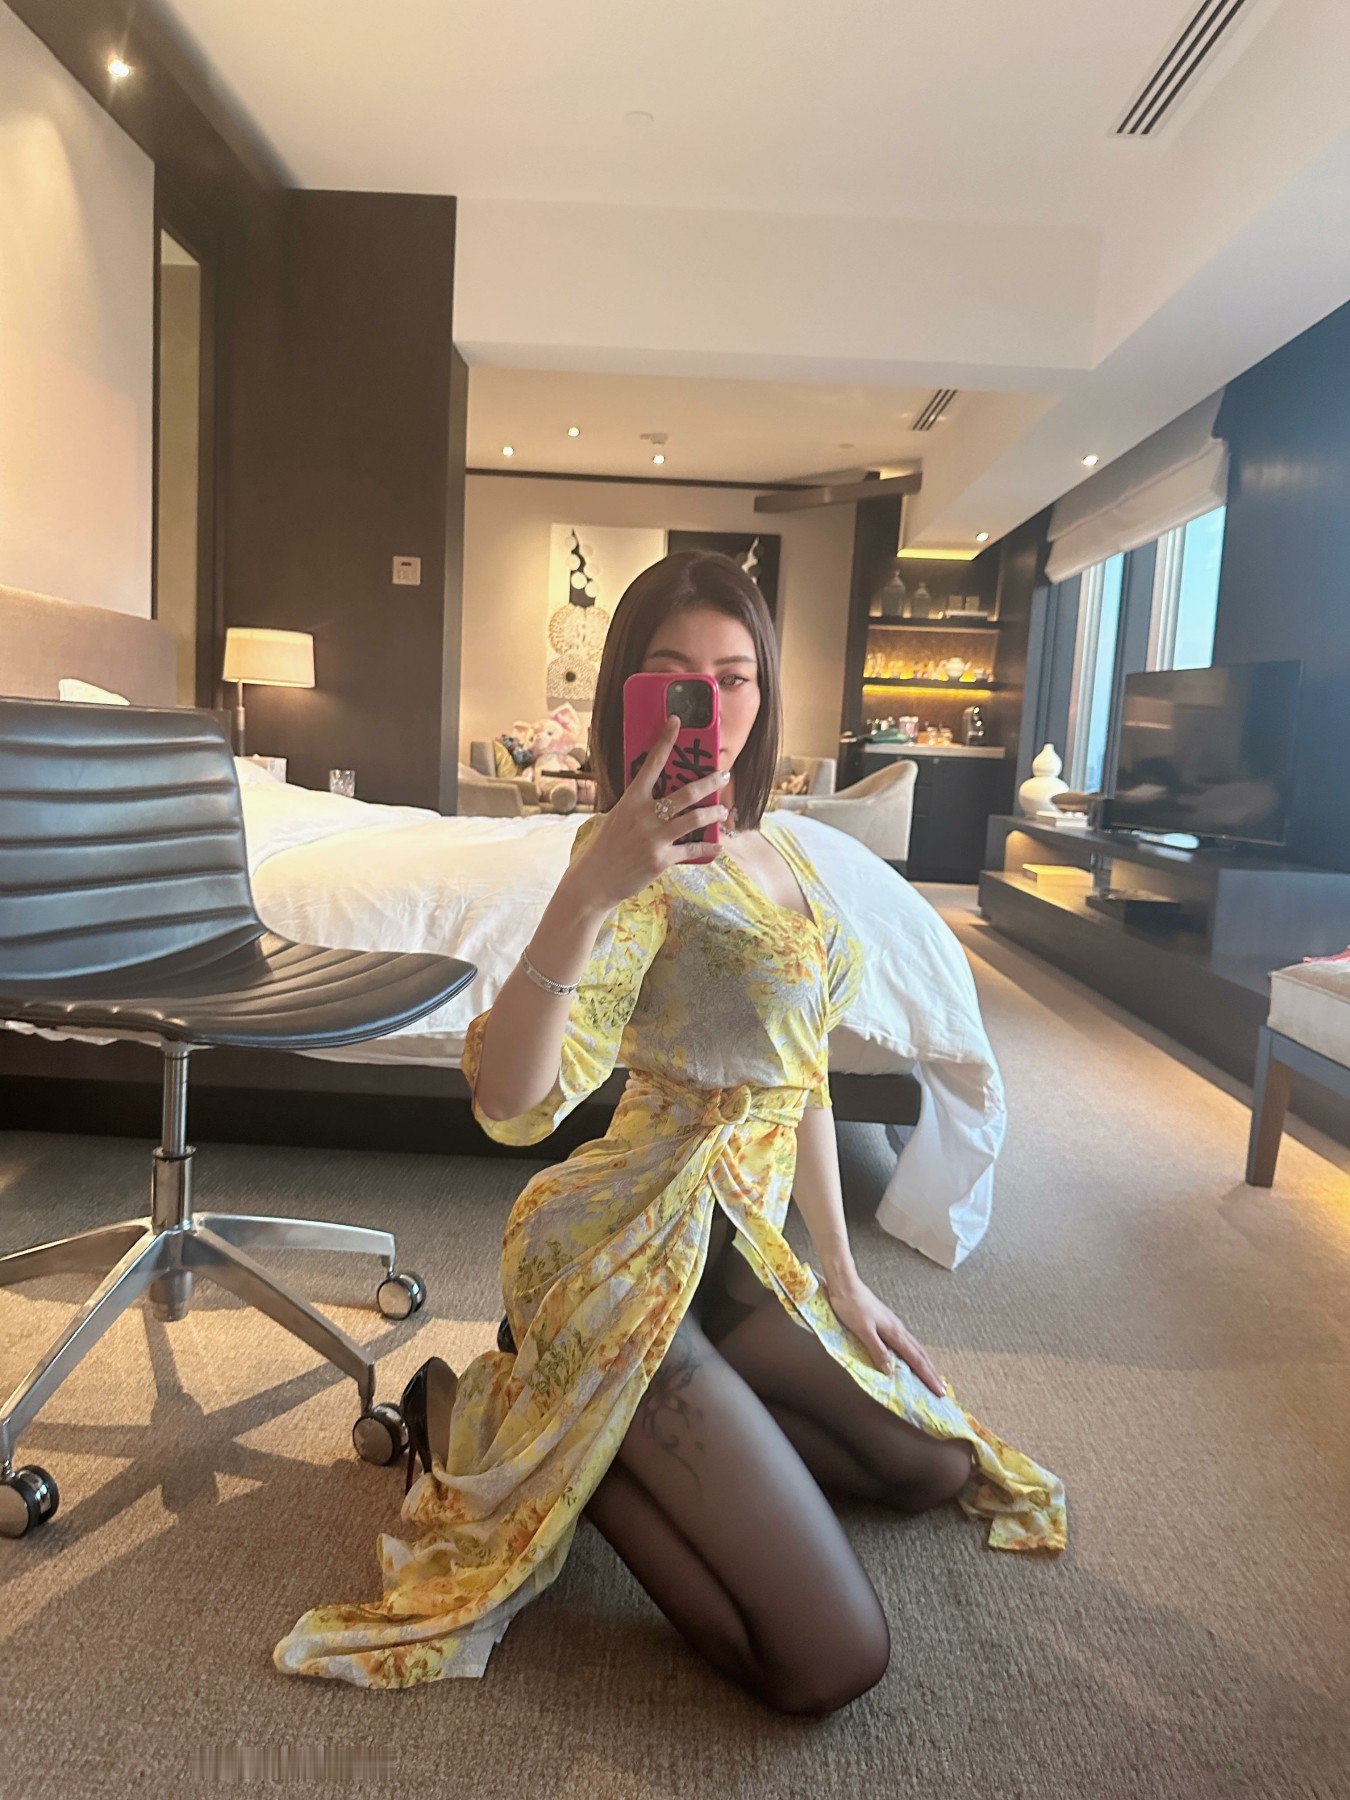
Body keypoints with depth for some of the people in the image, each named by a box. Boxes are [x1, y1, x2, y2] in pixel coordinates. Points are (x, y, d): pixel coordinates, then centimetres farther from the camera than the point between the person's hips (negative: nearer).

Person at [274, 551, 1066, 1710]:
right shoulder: (644, 858, -20)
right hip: (630, 1257, -8)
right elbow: (511, 1108, -34)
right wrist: (585, 889, -47)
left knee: (936, 1465, 20)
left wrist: (842, 1275, 13)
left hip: (737, 1249, 9)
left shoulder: (776, 847, 7)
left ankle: (595, 1414, 20)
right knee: (835, 1663, -10)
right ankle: (502, 1423, 4)